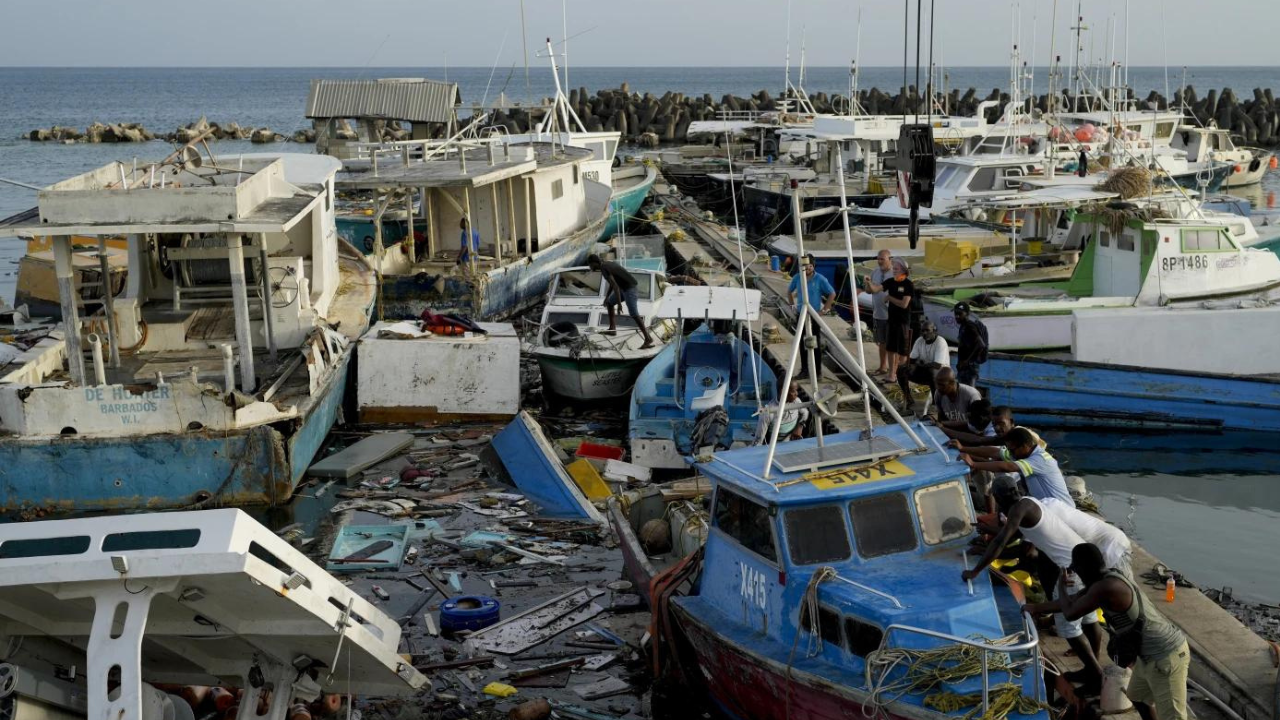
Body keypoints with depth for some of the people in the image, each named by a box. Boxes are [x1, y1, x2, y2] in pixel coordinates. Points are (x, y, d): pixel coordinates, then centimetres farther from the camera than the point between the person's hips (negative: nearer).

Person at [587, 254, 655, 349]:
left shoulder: (603, 268, -17)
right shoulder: (606, 264, 13)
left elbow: (615, 286, -24)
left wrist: (619, 304, -22)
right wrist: (607, 297, 29)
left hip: (629, 289, -10)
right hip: (624, 287, 10)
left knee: (634, 315, -16)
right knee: (610, 302, 22)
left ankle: (648, 338, -20)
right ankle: (612, 329, 24)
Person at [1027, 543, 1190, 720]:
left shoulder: (1104, 587, -24)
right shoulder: (1107, 579, 8)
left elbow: (1070, 613, -15)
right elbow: (1074, 601, 22)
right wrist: (1035, 608, 31)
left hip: (1166, 656, -10)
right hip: (1151, 653, 10)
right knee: (1138, 696, 29)